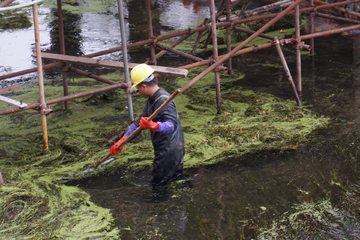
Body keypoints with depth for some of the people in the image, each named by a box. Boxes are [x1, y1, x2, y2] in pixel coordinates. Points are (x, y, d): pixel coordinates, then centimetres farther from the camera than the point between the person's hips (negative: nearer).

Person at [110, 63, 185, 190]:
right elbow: (139, 122, 16)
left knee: (158, 185, -2)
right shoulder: (152, 99, 9)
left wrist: (153, 126, -56)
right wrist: (122, 141, 13)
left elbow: (171, 125, -38)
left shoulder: (163, 100, -24)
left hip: (170, 150, -10)